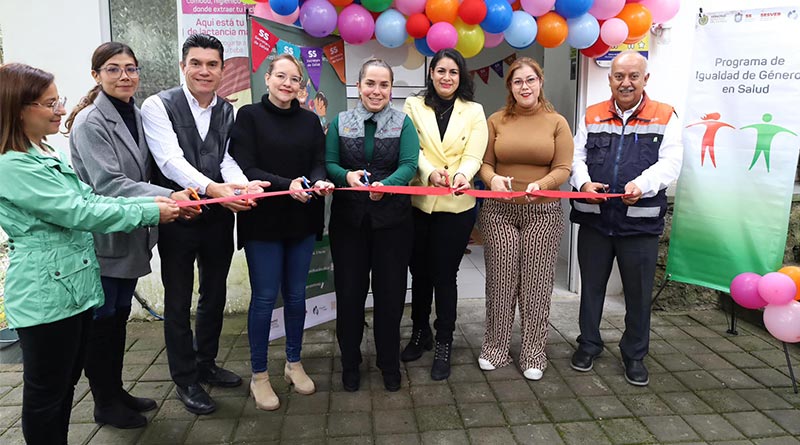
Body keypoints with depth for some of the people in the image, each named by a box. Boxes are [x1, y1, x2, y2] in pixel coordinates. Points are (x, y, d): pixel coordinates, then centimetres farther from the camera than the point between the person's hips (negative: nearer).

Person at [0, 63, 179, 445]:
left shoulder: (47, 155, 12)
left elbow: (88, 199, 9)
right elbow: (77, 212, -22)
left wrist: (153, 201, -2)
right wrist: (149, 213, -16)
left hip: (75, 286, 9)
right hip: (46, 295, -9)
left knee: (66, 381, 20)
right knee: (45, 391, 7)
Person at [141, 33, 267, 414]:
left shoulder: (228, 112, 5)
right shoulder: (158, 106, -8)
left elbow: (228, 159, -7)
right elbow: (171, 161, -22)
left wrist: (245, 186, -30)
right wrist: (210, 188, -39)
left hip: (219, 216, 4)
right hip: (177, 218, -4)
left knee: (214, 295, 17)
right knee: (178, 301, 10)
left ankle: (206, 364, 38)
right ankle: (185, 379, 27)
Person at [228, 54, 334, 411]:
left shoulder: (310, 121, 9)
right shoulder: (249, 116, -3)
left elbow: (318, 164, 3)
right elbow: (245, 168, -11)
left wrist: (319, 181, -20)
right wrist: (287, 185, -25)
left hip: (302, 219, 4)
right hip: (263, 219, -3)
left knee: (296, 294, 11)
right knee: (265, 296, 1)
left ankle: (294, 363, 29)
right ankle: (259, 375, 17)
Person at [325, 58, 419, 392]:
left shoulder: (403, 123, 4)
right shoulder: (340, 122, 8)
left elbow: (409, 164, -9)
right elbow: (328, 163, 2)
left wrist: (386, 184, -28)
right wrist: (347, 176, -20)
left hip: (392, 218, 0)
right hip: (349, 218, 1)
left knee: (390, 292, 6)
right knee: (349, 292, 5)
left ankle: (389, 363, 24)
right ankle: (350, 362, 24)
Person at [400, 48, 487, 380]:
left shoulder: (474, 112, 7)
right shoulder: (413, 106, 6)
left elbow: (473, 156, -5)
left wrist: (462, 174, -28)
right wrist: (430, 171, -27)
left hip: (456, 205, -1)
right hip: (418, 201, 1)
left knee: (444, 275, 3)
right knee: (419, 271, 13)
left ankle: (443, 344, 19)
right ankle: (420, 332, 34)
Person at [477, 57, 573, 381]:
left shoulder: (557, 122, 5)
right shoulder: (496, 121, 7)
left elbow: (563, 169, -2)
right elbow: (485, 163, 4)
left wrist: (540, 184, -21)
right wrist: (493, 178, -18)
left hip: (542, 212, 0)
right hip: (499, 210, 1)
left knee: (536, 282, 3)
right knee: (500, 279, 3)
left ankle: (533, 354, 17)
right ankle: (495, 347, 19)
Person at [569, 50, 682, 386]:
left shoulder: (665, 117, 3)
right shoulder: (591, 116, 10)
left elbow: (670, 163, -6)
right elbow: (576, 157, 6)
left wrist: (642, 184, -26)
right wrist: (584, 183, -15)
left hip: (641, 221, -1)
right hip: (594, 218, 2)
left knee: (639, 292, 8)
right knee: (591, 286, 14)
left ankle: (635, 355, 26)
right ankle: (588, 344, 32)